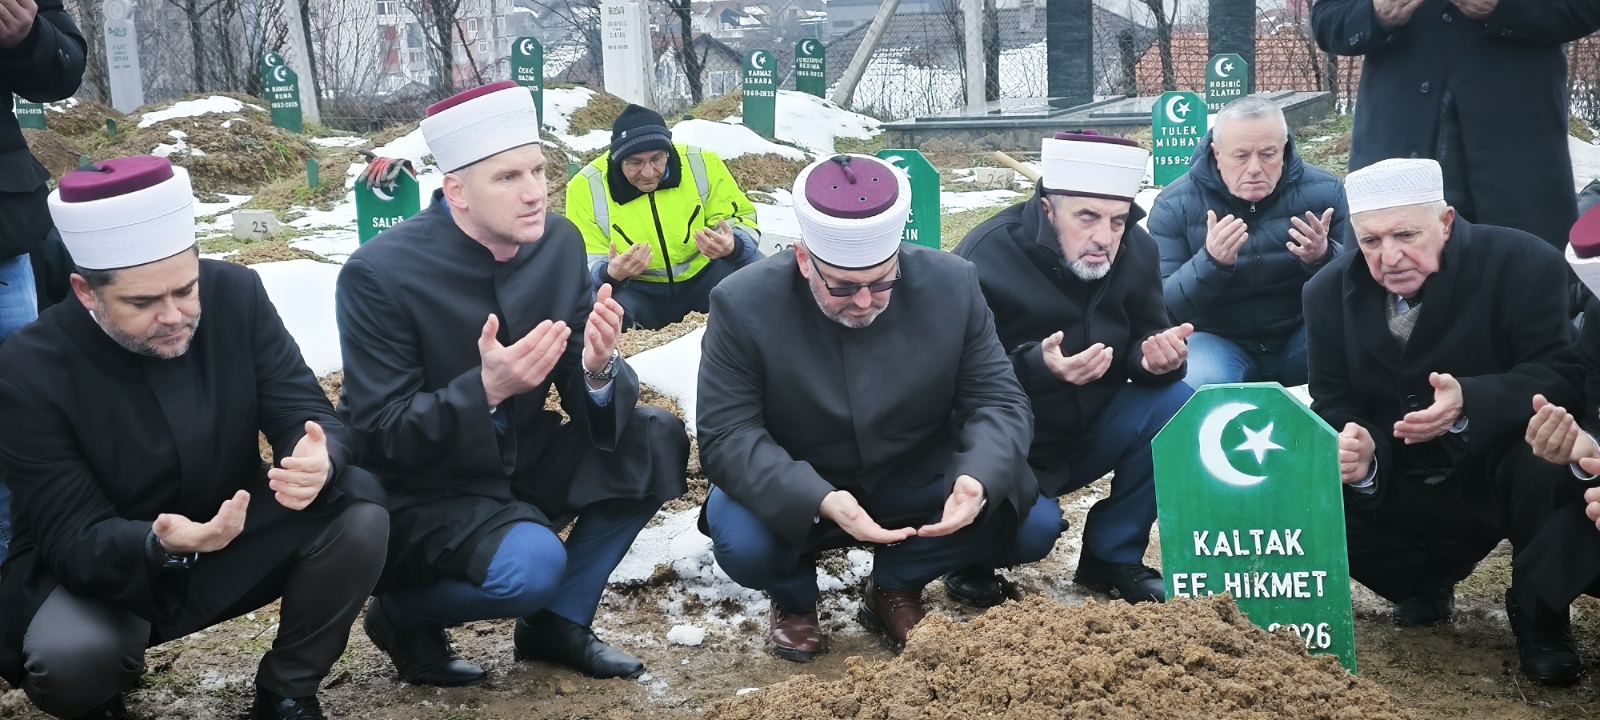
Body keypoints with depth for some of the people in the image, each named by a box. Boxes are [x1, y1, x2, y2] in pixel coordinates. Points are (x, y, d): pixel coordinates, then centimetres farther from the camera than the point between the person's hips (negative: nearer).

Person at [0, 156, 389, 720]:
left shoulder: (235, 295, -14)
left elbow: (308, 413, -14)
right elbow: (71, 539, -21)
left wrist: (318, 462, -40)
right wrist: (158, 545, -43)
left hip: (238, 539, 3)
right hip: (104, 569, -3)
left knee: (360, 514, -25)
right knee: (70, 658, -35)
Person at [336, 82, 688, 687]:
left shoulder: (559, 242, -6)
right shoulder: (379, 274, -22)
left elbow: (587, 397, -3)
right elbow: (380, 436, -20)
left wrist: (598, 370, -28)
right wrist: (486, 389, -35)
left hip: (525, 458, 6)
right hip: (421, 488, -6)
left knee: (657, 442, -12)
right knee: (533, 565, -31)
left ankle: (559, 622, 3)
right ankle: (403, 613, 2)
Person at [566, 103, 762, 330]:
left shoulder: (702, 164, -11)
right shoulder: (587, 187, -14)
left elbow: (741, 218, -2)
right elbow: (586, 264, -9)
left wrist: (733, 246, -28)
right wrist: (609, 274, -35)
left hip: (702, 276, 2)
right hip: (634, 289, -2)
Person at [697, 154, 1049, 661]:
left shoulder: (950, 286, -14)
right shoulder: (745, 305, -20)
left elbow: (998, 401, -12)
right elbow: (727, 434, -24)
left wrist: (979, 478, -36)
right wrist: (820, 501, -41)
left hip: (916, 485, 2)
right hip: (793, 496, -2)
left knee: (1035, 522, -17)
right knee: (742, 544, -33)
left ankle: (896, 584, 8)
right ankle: (794, 598, 6)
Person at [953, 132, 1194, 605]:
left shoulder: (1136, 250, -7)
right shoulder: (985, 260, -24)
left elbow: (1145, 335, -1)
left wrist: (1157, 356, -26)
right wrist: (1037, 366, -42)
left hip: (1090, 434, 5)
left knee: (1176, 406, -19)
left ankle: (1112, 556, -2)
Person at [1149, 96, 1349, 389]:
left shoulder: (1325, 192, -3)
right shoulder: (1174, 207, -9)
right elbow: (1163, 305, -13)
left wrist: (1324, 257, -26)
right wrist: (1210, 262, -32)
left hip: (1300, 339, 3)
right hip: (1218, 341, -2)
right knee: (1202, 383, -35)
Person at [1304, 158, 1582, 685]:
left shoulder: (1524, 265, -16)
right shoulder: (1329, 292, -5)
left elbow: (1562, 379, -23)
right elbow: (1333, 407, -5)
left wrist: (1469, 403, -43)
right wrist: (1358, 452, -30)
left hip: (1498, 476, -4)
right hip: (1398, 490, 4)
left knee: (1545, 460, -36)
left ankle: (1540, 621, -6)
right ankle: (1425, 582, 13)